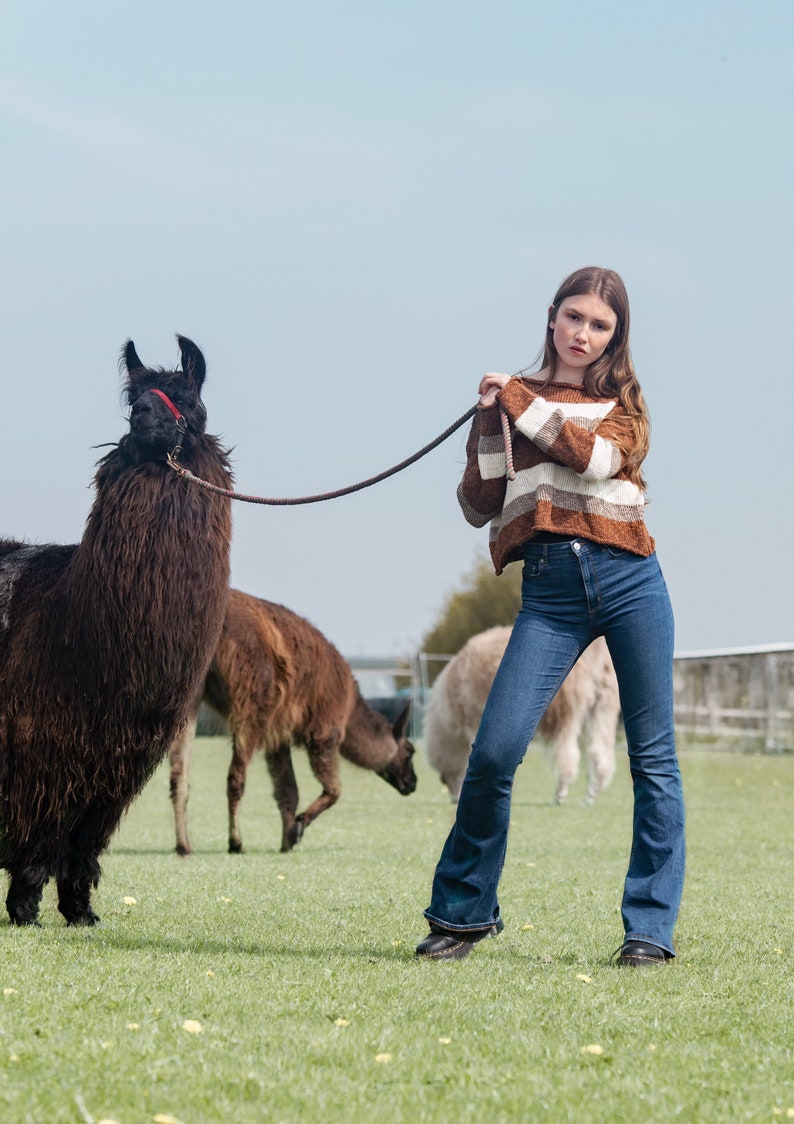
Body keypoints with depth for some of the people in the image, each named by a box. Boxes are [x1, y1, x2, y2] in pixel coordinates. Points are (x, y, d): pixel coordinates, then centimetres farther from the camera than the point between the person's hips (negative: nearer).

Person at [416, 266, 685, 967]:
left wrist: (519, 403, -5)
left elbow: (596, 458, -10)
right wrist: (491, 419, -5)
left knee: (653, 757, 0)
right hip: (549, 589, 0)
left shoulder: (623, 402, 13)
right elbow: (479, 507, 7)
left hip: (628, 576, 0)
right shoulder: (510, 398, 14)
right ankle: (462, 914, 7)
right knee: (494, 751, -10)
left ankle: (651, 929, 6)